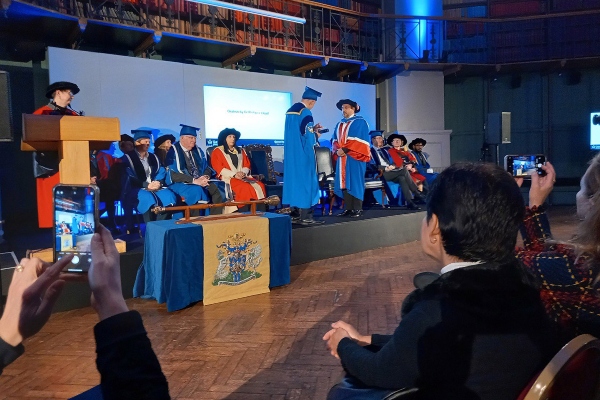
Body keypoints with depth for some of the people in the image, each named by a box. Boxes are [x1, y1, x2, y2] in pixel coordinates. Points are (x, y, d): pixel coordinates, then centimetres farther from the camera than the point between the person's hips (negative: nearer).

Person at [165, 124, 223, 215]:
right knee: (196, 190, -36)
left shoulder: (197, 150, 15)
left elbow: (206, 167, 16)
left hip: (200, 182, 6)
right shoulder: (173, 151, -6)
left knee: (215, 189, -22)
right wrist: (194, 180, -23)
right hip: (180, 184, -6)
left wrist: (206, 177, -9)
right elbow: (173, 174, -16)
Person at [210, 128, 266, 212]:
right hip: (228, 177, -5)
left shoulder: (240, 151, 24)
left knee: (260, 186, -24)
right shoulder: (217, 151, 7)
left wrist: (243, 173, -8)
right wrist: (234, 174, -16)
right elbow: (218, 168, -5)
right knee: (245, 187, -35)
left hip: (243, 176, 5)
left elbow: (247, 165, 16)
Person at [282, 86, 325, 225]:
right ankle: (305, 216, -4)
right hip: (303, 154, -9)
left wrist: (312, 128, 21)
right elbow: (308, 135, -19)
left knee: (294, 180, 11)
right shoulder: (305, 112, -14)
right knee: (305, 181, -5)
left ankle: (294, 214, 14)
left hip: (291, 153, 9)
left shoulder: (290, 110, 14)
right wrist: (316, 135, 1)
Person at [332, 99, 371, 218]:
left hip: (354, 157, -6)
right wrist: (337, 150, -5)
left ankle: (357, 209, -3)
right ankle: (347, 208, 7)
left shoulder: (360, 122, -1)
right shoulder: (340, 124, 20)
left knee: (355, 182, -6)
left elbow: (360, 140, -11)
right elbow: (335, 140, 17)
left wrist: (345, 149, -16)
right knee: (344, 182, 3)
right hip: (342, 157, 6)